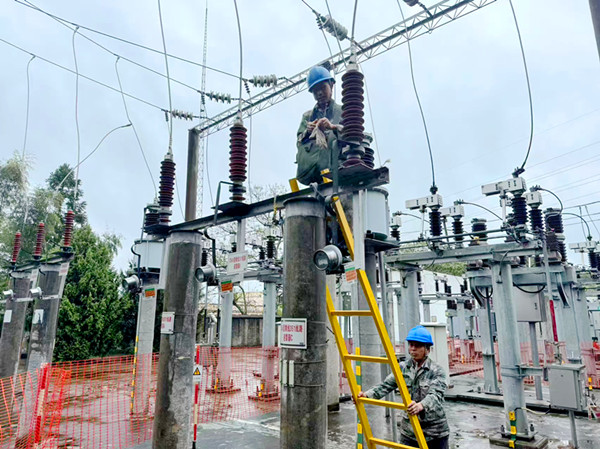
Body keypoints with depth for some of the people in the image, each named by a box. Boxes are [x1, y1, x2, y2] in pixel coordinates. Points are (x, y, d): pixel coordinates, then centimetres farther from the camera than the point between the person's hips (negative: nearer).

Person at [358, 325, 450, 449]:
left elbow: (436, 395, -25)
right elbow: (386, 385, -7)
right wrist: (367, 394, -24)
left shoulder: (437, 371, -10)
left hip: (435, 434, -2)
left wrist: (421, 405, -46)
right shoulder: (403, 368, 1)